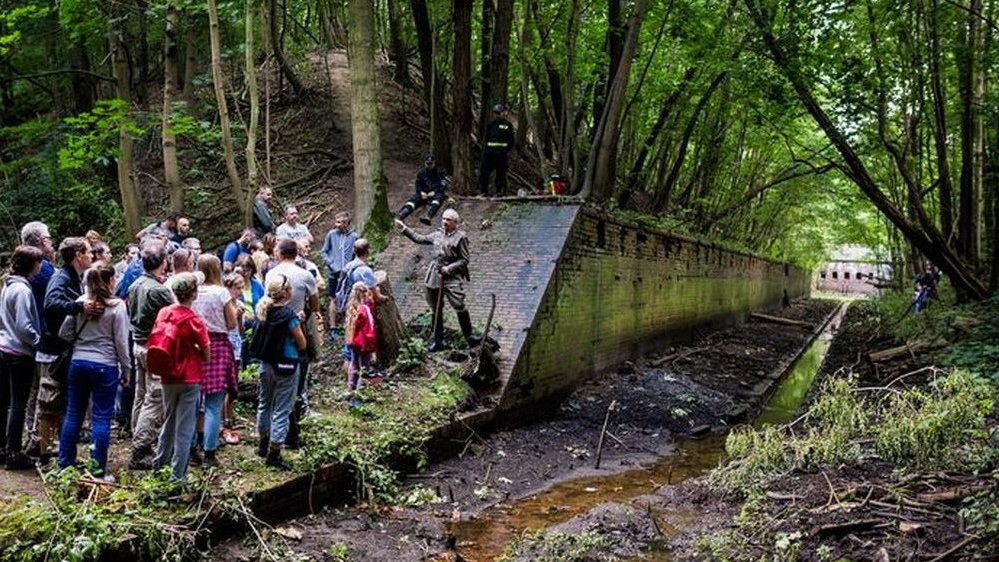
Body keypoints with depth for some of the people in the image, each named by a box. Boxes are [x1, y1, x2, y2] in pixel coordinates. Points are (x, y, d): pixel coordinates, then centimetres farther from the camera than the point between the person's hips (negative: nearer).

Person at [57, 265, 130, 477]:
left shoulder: (80, 302, 0)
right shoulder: (117, 306, -10)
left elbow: (64, 333, 3)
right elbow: (121, 341, -7)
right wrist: (126, 369, 3)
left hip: (78, 363, 4)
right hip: (105, 366, -4)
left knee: (73, 415, 14)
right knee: (101, 419, 2)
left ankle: (65, 464, 23)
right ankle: (98, 469, 5)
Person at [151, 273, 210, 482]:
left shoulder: (163, 313, -3)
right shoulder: (194, 320, -18)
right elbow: (207, 356, -11)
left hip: (168, 377, 5)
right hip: (189, 378, -5)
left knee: (168, 421, 23)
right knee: (184, 427, 4)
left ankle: (160, 462, 36)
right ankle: (178, 474, 9)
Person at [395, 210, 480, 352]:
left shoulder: (460, 237, -6)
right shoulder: (438, 234, 11)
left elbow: (464, 260, -6)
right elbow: (419, 239, 21)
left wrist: (449, 268, -15)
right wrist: (404, 228, 20)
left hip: (452, 278, -6)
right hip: (435, 276, 6)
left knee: (459, 307, -13)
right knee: (436, 310, 10)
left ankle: (469, 337, 0)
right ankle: (438, 340, 20)